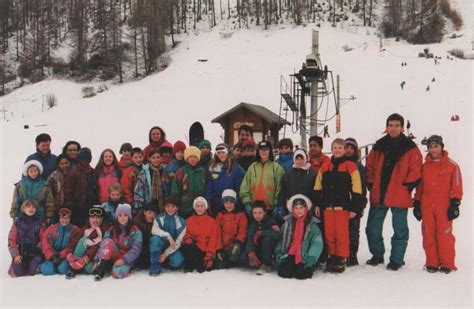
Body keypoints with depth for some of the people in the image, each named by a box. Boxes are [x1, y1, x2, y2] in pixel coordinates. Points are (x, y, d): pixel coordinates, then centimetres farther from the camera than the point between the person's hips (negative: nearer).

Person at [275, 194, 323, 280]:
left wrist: (311, 258, -18)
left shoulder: (312, 224, 2)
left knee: (301, 274, -26)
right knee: (283, 272, -22)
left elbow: (317, 243, -6)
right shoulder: (287, 222, 9)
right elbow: (281, 239, 9)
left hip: (304, 257, -1)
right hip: (289, 256, 2)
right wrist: (279, 253, -4)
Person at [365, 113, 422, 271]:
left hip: (399, 197, -4)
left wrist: (406, 187, -10)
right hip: (378, 195, 4)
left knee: (400, 230, 5)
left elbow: (415, 171, -4)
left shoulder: (410, 148, -2)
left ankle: (396, 260, 17)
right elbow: (370, 167, 14)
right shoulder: (379, 146, 9)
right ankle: (377, 255, 27)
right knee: (372, 228, 9)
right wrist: (371, 185, 5)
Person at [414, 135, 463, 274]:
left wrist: (455, 204, -5)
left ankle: (447, 264, 6)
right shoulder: (424, 166, 12)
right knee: (428, 235, 4)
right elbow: (419, 187, 16)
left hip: (444, 207, -3)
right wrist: (417, 203, 12)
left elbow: (456, 187, 1)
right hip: (426, 206, 4)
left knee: (445, 234, -5)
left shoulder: (452, 165, 2)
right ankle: (432, 263, 13)